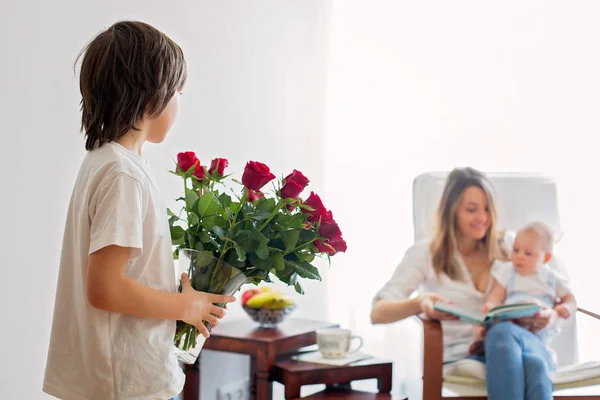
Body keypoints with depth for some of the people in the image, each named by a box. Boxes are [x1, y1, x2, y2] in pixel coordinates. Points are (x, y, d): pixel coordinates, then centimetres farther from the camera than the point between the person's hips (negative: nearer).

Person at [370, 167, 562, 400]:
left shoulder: (505, 249, 20)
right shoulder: (426, 254, 10)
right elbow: (378, 313, 0)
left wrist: (547, 317, -8)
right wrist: (420, 303, -23)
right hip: (459, 352, -2)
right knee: (503, 332, -39)